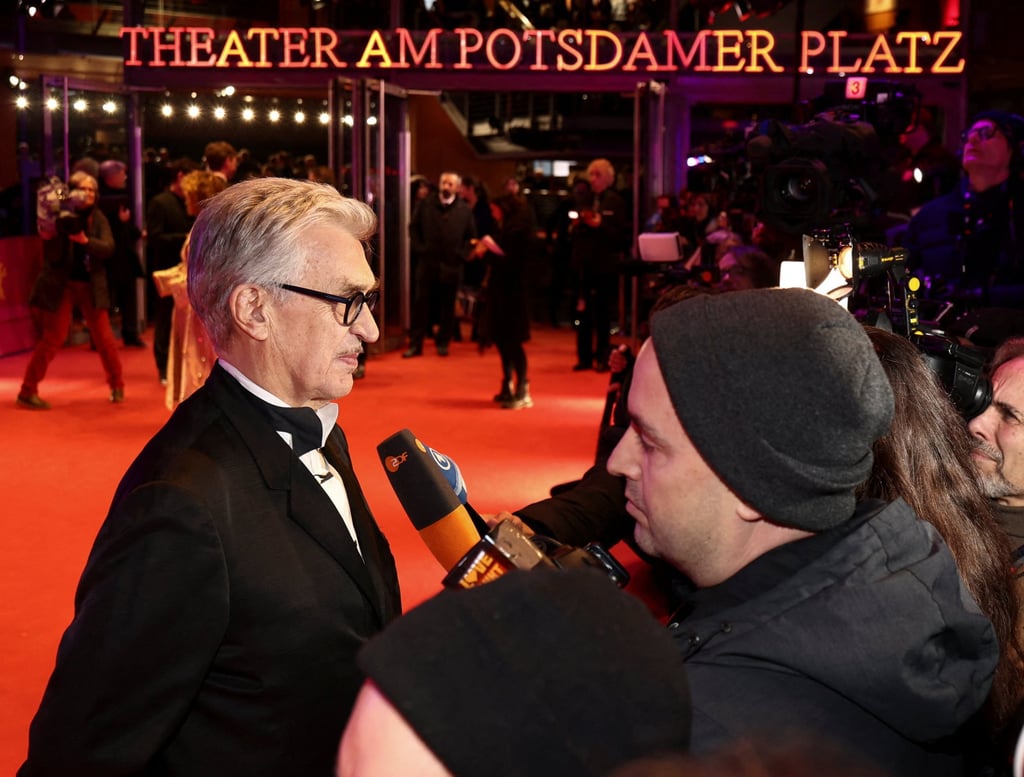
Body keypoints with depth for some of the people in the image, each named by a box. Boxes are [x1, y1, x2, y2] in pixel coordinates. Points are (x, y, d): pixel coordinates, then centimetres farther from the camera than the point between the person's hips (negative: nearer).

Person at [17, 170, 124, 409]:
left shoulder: (98, 218, 1)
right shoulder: (61, 216, -7)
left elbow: (108, 248, -13)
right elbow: (53, 257, -14)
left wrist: (85, 240, -28)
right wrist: (48, 236, -32)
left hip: (91, 285, 3)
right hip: (62, 285, -3)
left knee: (104, 337, 4)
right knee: (52, 339, -3)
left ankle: (117, 385, 21)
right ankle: (28, 391, 5)